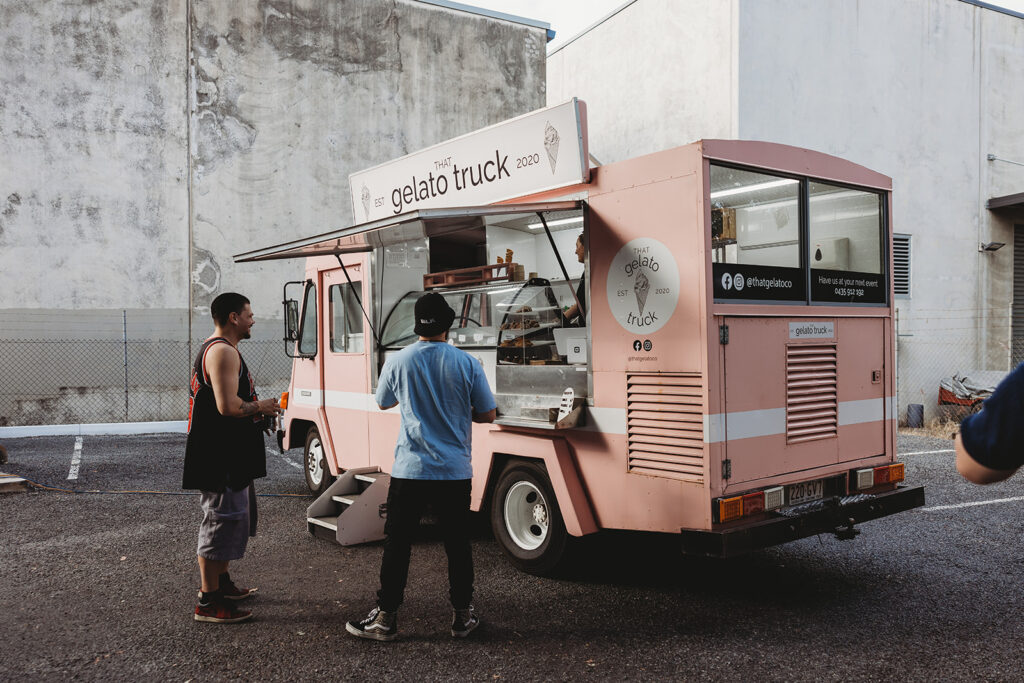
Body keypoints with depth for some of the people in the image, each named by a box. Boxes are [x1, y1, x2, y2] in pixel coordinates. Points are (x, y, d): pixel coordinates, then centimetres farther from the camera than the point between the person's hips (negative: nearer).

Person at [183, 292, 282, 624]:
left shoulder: (217, 349, 18)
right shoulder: (223, 351, -18)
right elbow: (227, 406, -28)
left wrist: (258, 415, 13)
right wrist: (261, 407, -12)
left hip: (230, 458, 12)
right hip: (220, 459, -12)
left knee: (234, 518, 21)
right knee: (222, 521, -5)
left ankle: (221, 583, 35)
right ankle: (208, 602, 3)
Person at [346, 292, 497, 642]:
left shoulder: (398, 362, -5)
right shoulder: (467, 363, -6)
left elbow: (383, 403, 12)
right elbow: (487, 414, 1)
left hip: (410, 469, 0)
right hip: (455, 471, 1)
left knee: (397, 544, 8)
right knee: (458, 546, 12)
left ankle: (385, 618, 15)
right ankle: (463, 616, 21)